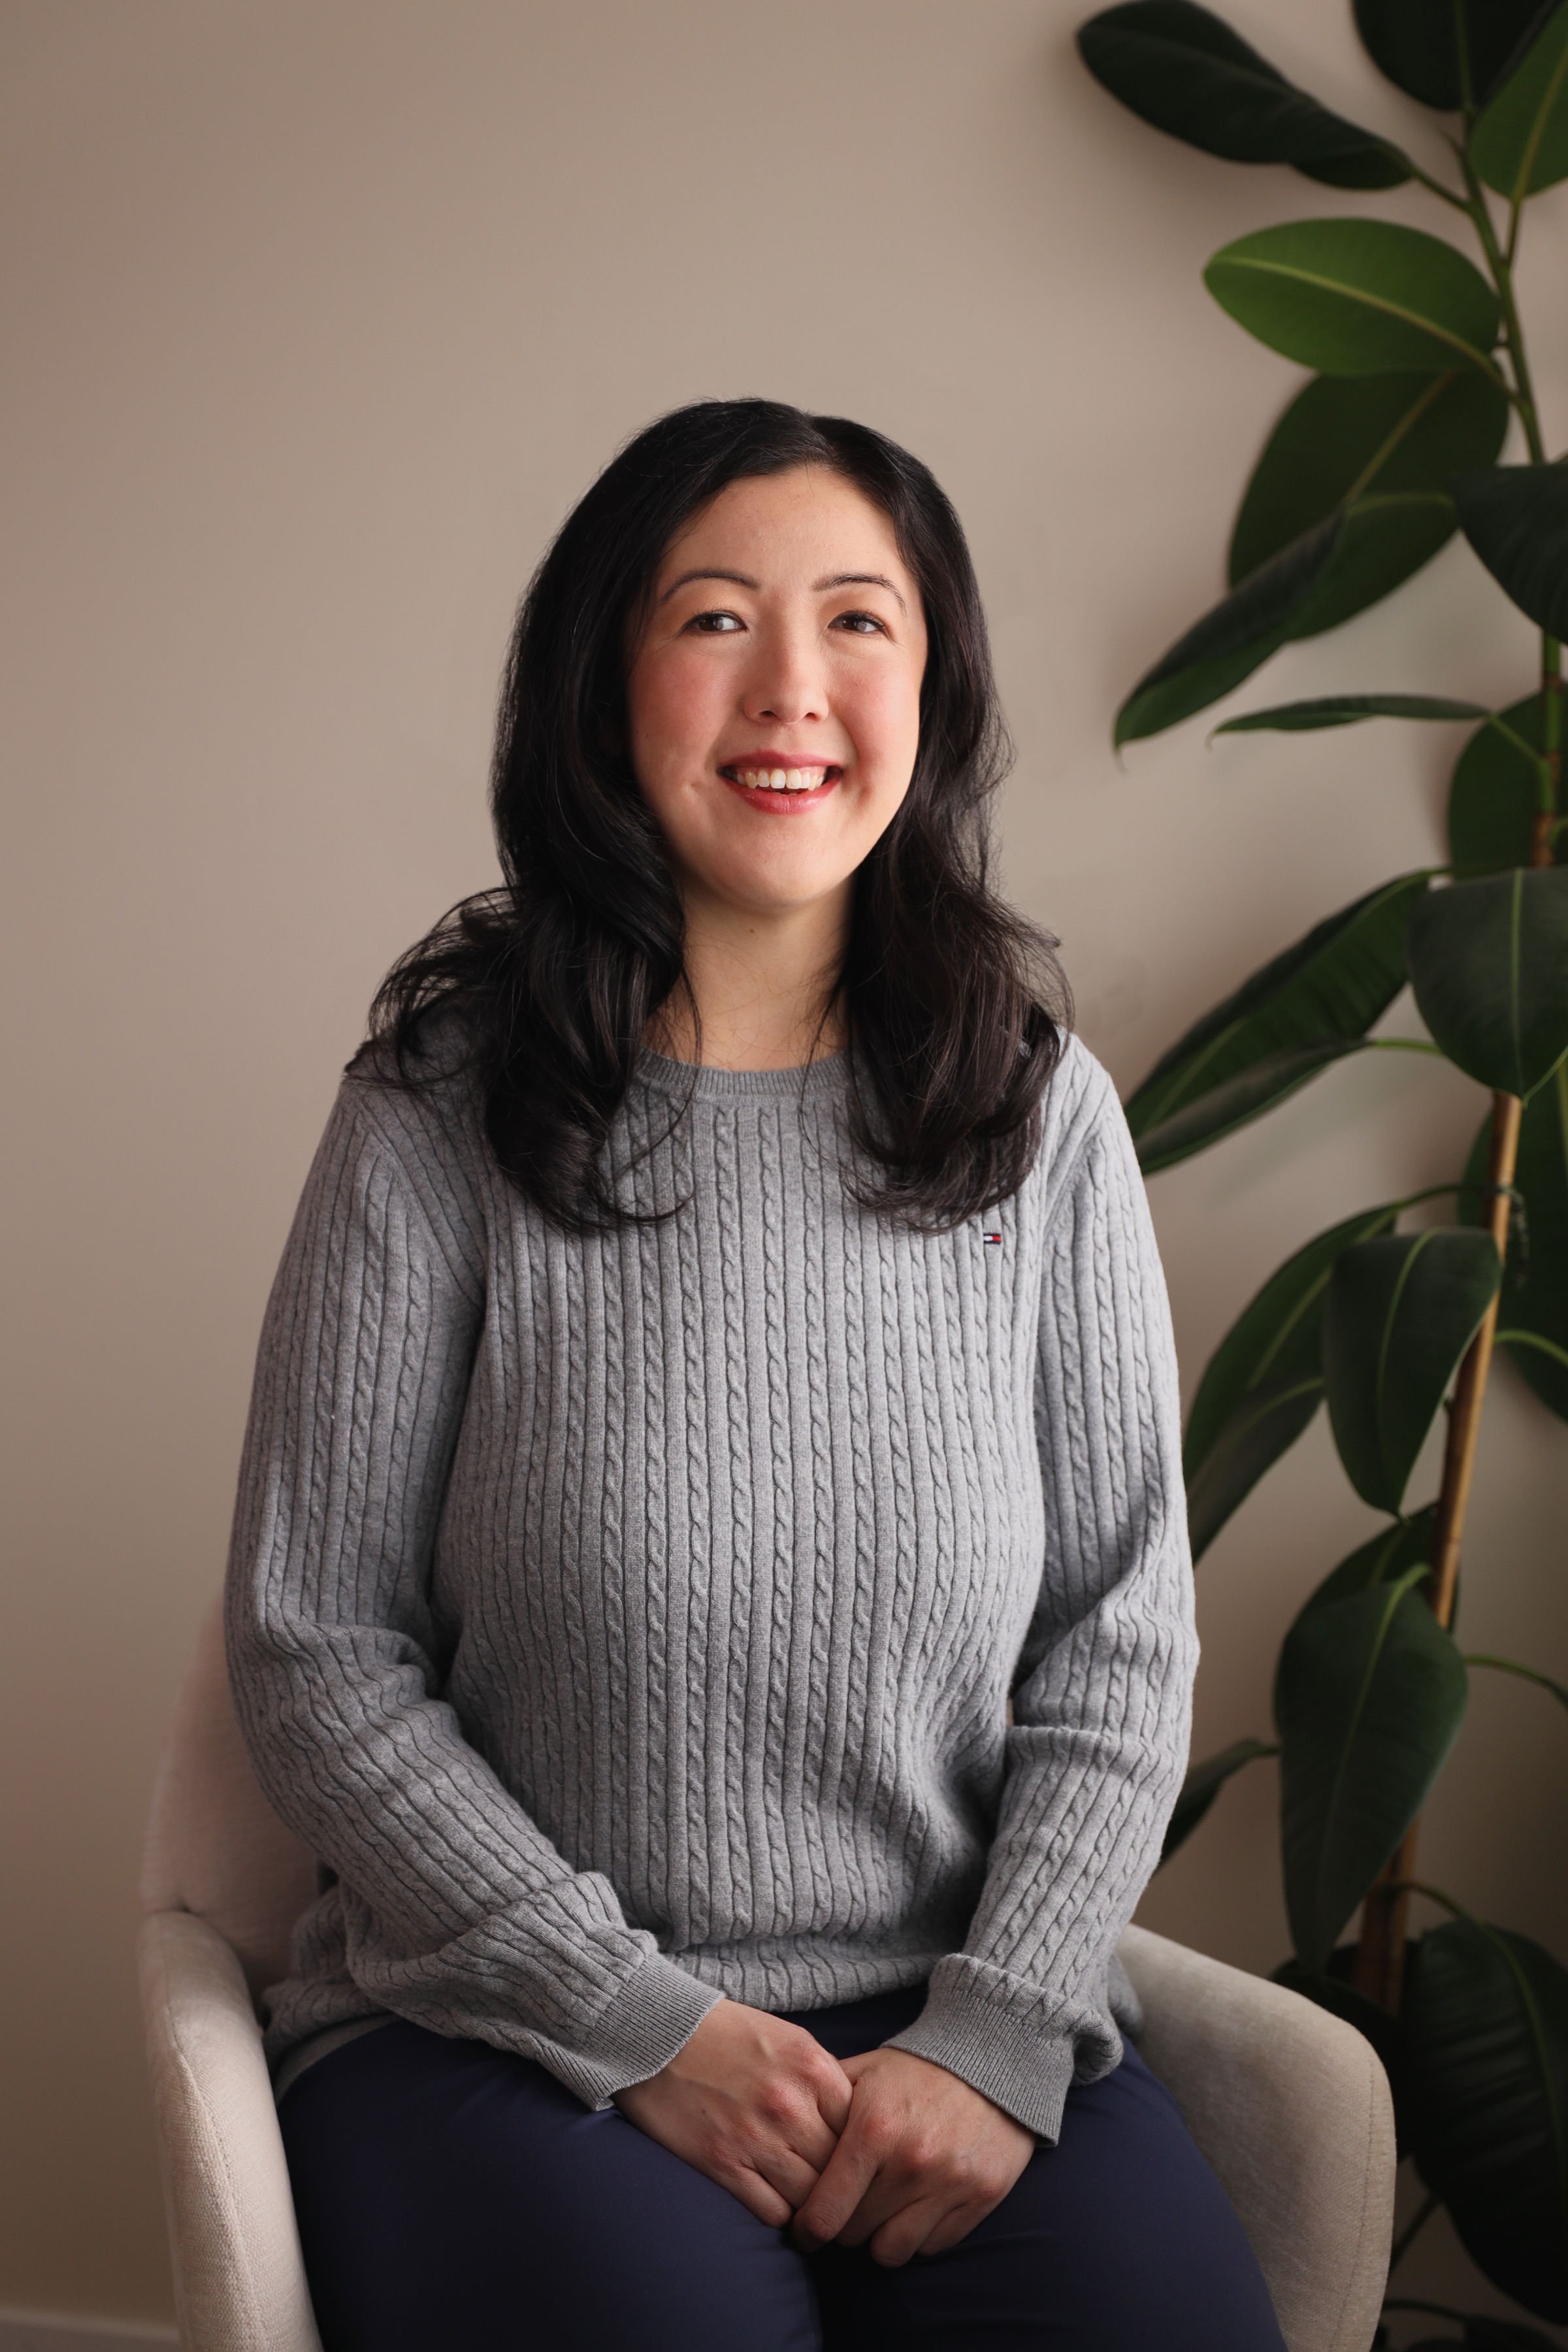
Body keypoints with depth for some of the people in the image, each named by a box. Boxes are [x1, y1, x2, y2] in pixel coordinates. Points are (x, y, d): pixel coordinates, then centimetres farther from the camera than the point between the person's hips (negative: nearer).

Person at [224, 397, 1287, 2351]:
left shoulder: (1041, 1114, 4)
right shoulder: (446, 1114, -4)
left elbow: (1121, 1646, 5)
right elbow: (315, 1656, -4)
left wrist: (998, 2038, -8)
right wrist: (641, 2025, -10)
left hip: (954, 2021, 3)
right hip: (504, 2025, -2)